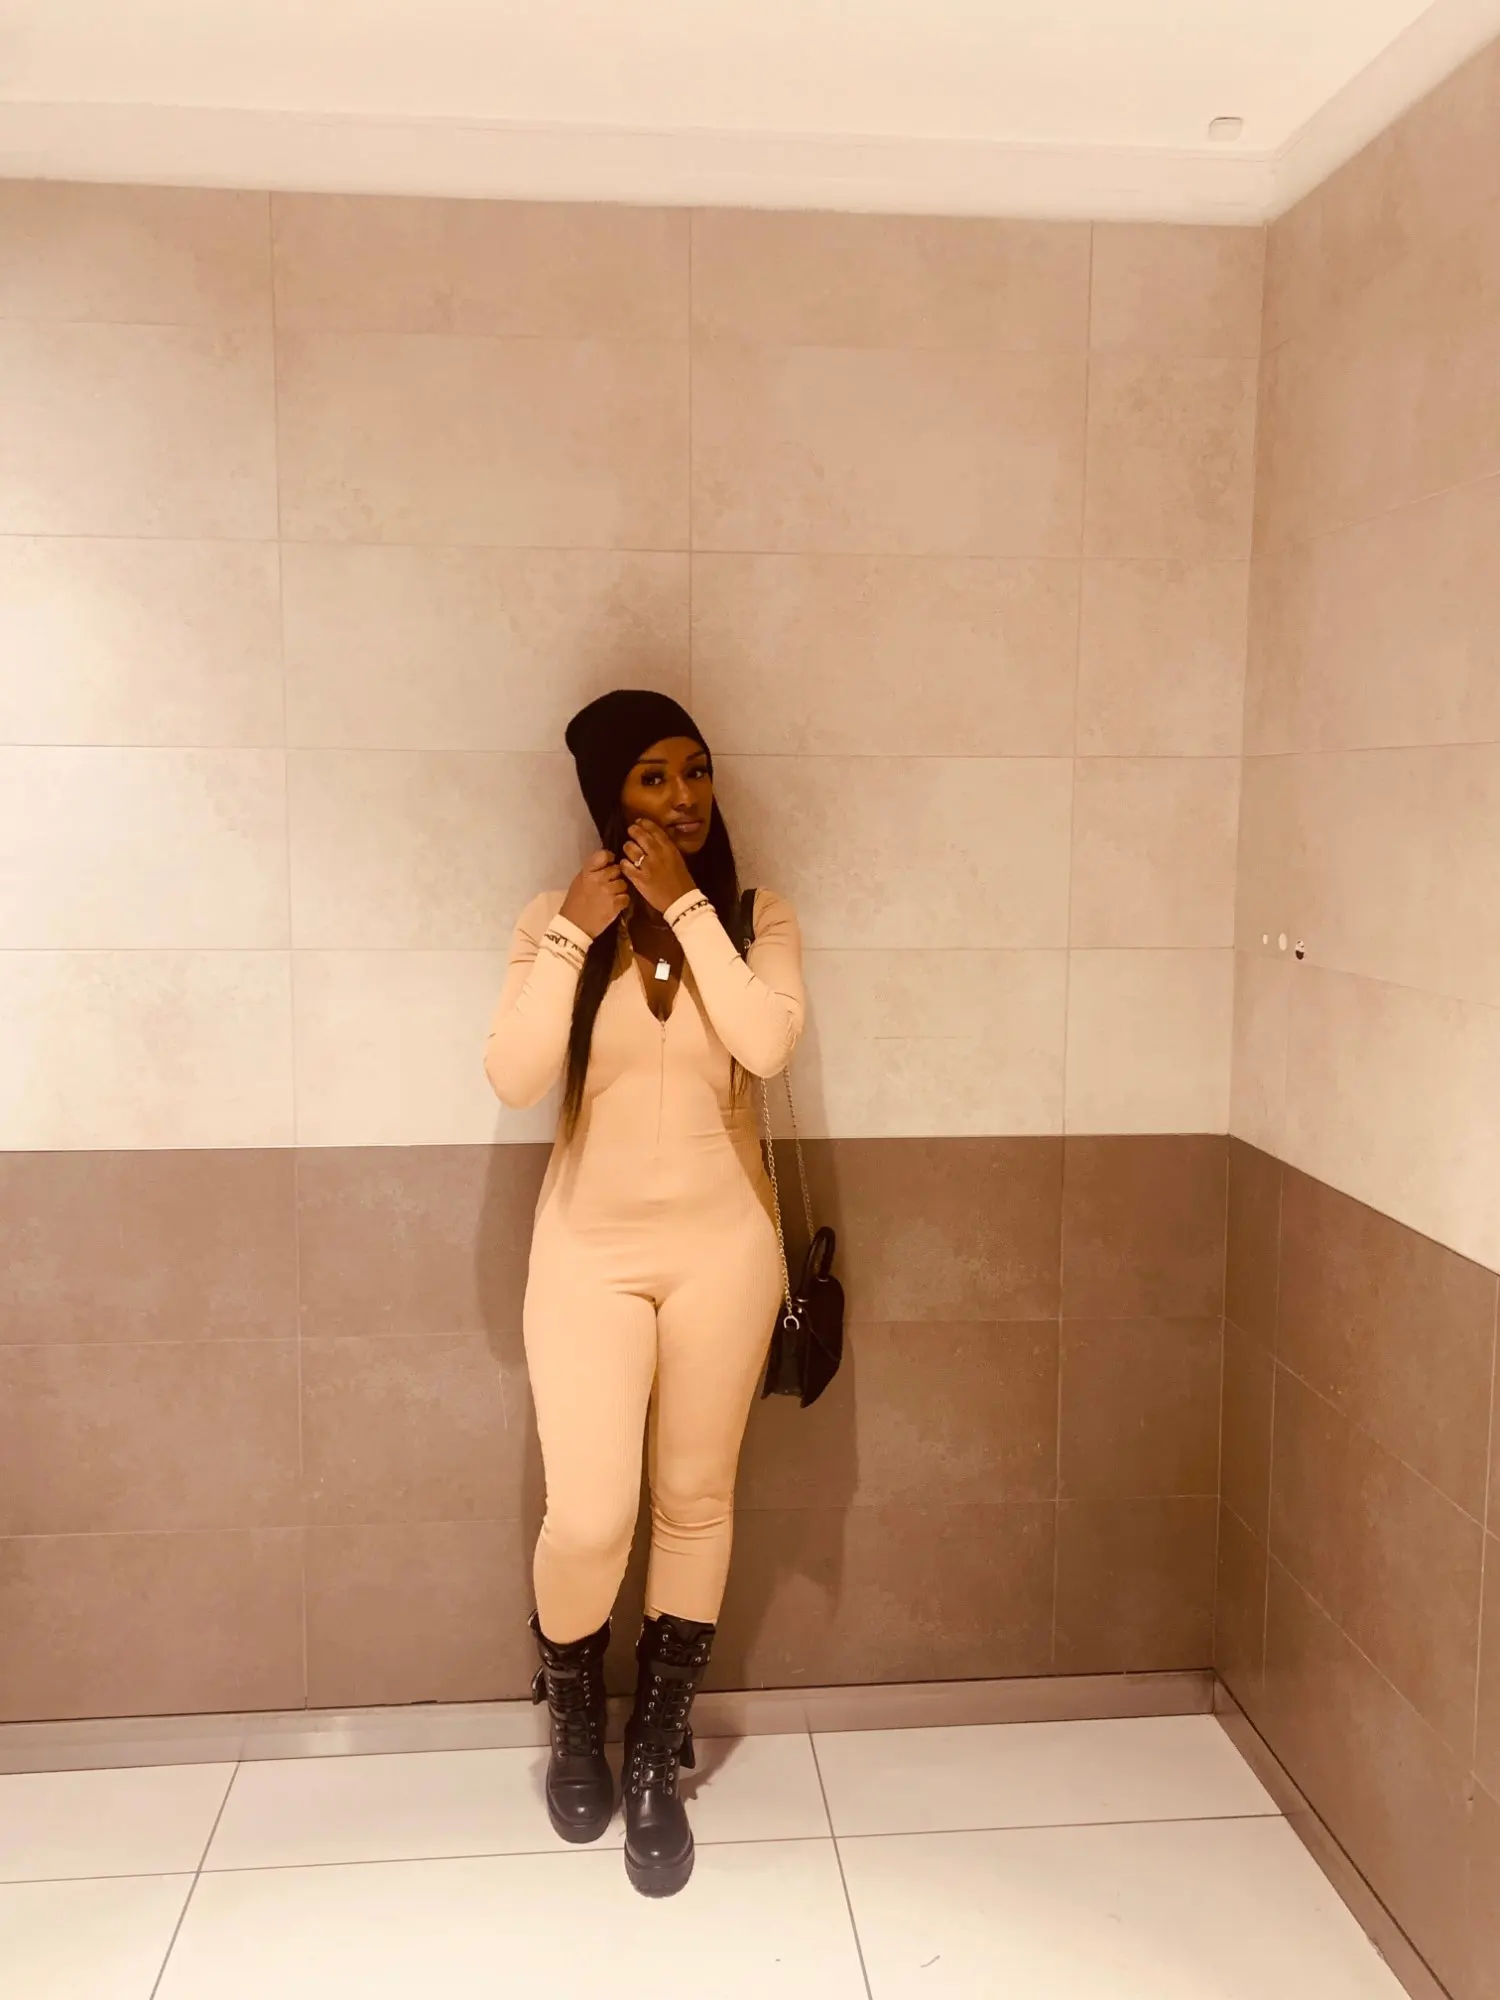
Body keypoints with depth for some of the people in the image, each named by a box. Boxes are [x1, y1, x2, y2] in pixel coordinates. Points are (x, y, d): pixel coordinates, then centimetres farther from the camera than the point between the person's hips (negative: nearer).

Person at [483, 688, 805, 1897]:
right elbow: (515, 1081, -14)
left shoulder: (755, 915, -1)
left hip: (721, 1245, 1)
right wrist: (574, 933, -20)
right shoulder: (555, 921, -2)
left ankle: (656, 1760, 30)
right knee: (589, 1520, -4)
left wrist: (687, 905, -18)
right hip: (590, 1250, -1)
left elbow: (766, 1044, -19)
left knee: (696, 1503, 10)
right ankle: (576, 1714, 30)